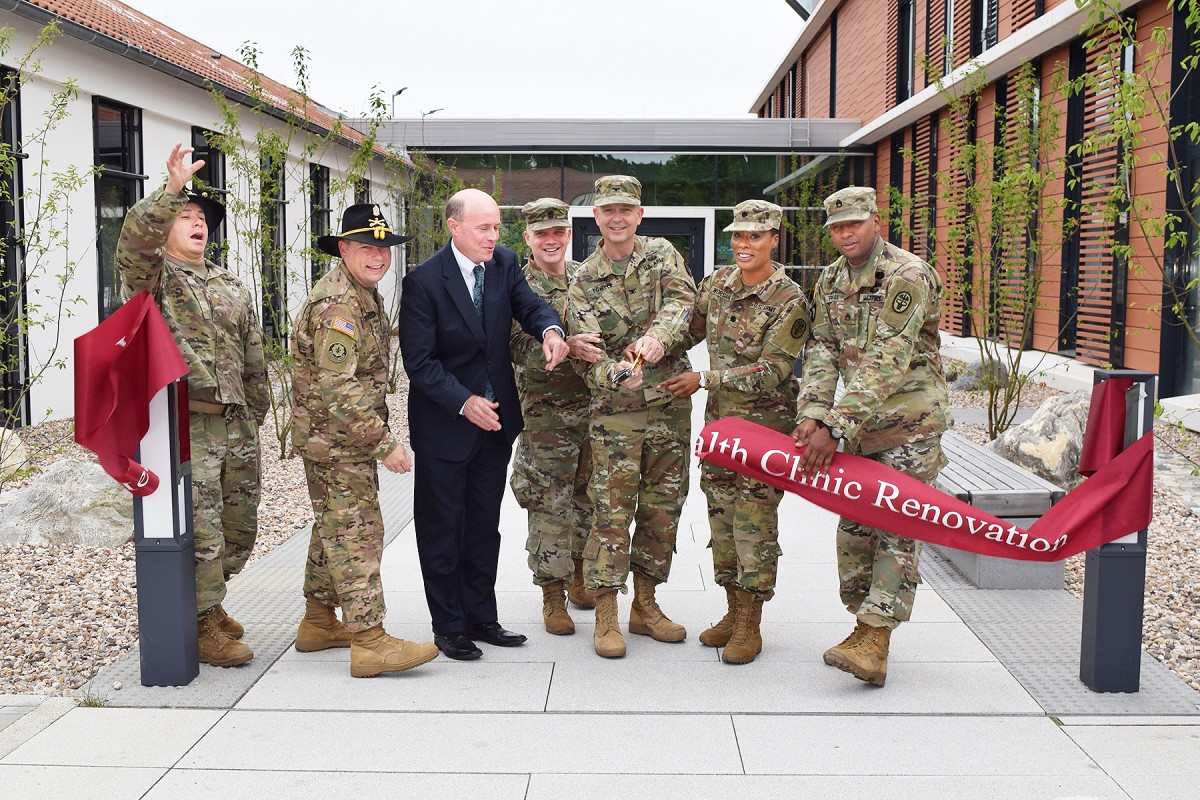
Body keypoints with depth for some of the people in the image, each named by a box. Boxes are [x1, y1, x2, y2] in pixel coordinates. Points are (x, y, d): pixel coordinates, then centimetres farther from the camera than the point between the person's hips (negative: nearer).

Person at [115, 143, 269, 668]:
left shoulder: (231, 286, 20)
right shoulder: (151, 276, 1)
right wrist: (172, 188, -32)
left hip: (237, 426, 7)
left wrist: (255, 414, 19)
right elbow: (134, 238, -23)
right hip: (185, 426, -7)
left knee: (239, 531, 14)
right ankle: (201, 626, 10)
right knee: (200, 532, -6)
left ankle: (204, 599, 35)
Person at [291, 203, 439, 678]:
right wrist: (384, 443, -27)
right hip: (334, 437, -11)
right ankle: (369, 641, -7)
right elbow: (339, 388, -28)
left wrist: (377, 434, 20)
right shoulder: (336, 304, -21)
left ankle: (319, 623, 29)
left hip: (346, 437, 11)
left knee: (334, 527, 17)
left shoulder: (365, 295, 13)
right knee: (357, 531, -10)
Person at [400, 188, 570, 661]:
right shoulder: (424, 282, -16)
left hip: (496, 417, 6)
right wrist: (464, 402, -24)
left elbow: (530, 305, -7)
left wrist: (550, 329, -30)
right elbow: (419, 362, -16)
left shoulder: (504, 264, 1)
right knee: (442, 528, 7)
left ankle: (481, 617, 29)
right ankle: (448, 626, 20)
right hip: (445, 423, -5)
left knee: (484, 526, 16)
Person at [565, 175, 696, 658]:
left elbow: (682, 298, -14)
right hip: (616, 411, -2)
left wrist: (657, 337, -34)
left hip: (672, 405, 3)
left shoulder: (663, 255, 6)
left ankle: (645, 605, 24)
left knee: (662, 509, 10)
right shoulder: (583, 283, 0)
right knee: (612, 511, -4)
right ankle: (605, 615, 6)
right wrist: (615, 374, -30)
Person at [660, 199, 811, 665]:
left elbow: (772, 371, -18)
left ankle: (750, 627, 8)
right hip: (719, 418, 6)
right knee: (721, 515, 11)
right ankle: (733, 612, 25)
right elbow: (689, 331, 19)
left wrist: (704, 379, -18)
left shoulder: (790, 302, -13)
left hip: (765, 423, -6)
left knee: (755, 520, -3)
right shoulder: (718, 284, 6)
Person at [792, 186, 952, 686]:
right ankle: (862, 624, 19)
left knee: (897, 525, -7)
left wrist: (835, 427, -26)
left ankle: (875, 641, -8)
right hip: (858, 421, 7)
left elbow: (885, 365, -23)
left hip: (908, 419, -7)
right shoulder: (831, 281, 9)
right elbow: (822, 351, 4)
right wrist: (812, 415, -13)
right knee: (854, 523, 8)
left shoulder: (907, 276, -16)